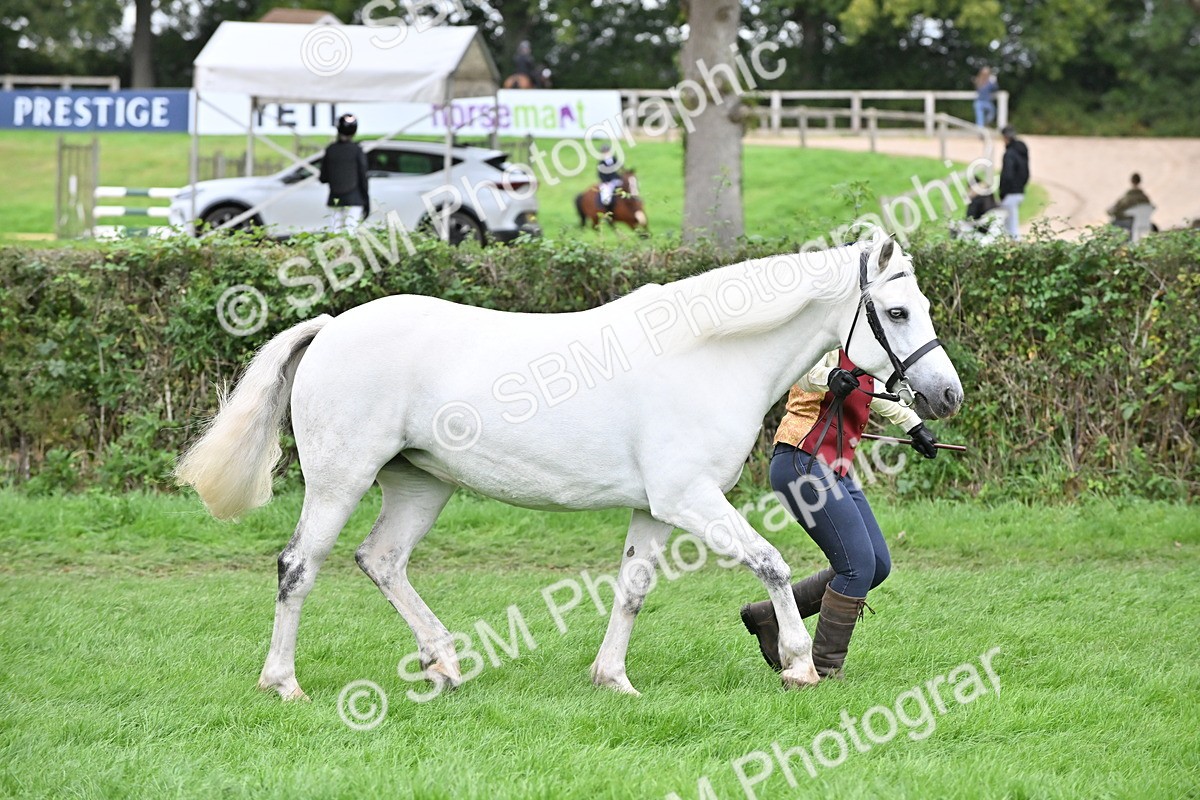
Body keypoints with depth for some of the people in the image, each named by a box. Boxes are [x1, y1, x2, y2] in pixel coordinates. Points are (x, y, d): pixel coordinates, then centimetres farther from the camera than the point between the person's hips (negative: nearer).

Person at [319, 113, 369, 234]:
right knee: (350, 232, -7)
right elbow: (363, 178, -6)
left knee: (337, 231, 8)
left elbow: (323, 178, 5)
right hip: (354, 199, -3)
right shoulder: (357, 151, -8)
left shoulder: (330, 150, 0)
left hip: (336, 200, 3)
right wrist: (367, 201, 1)